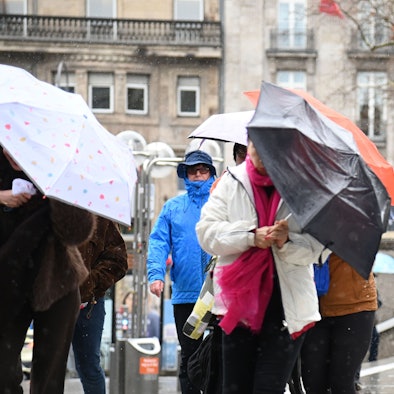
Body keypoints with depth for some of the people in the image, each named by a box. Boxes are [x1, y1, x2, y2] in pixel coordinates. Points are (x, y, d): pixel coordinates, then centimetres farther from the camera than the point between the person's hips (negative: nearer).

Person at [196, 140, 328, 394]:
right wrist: (251, 236, -15)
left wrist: (287, 241, -24)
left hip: (286, 306, -2)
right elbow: (206, 232, -2)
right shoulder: (231, 182, 7)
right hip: (239, 301, 3)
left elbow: (314, 248, -4)